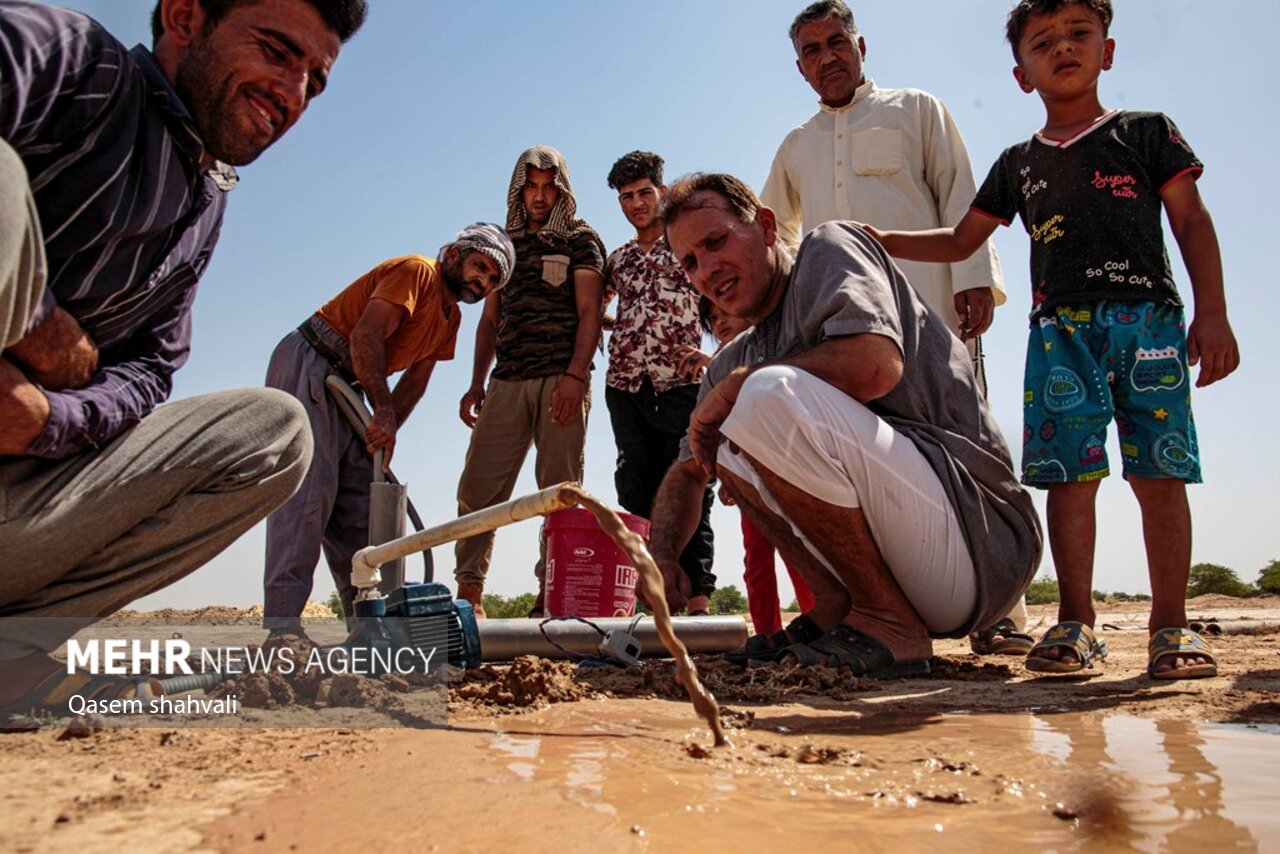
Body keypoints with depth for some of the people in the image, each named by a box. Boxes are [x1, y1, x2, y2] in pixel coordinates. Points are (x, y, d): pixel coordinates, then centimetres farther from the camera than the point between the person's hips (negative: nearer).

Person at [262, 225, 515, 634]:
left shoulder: (450, 317, 17)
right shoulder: (417, 271, -11)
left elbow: (415, 381, 11)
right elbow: (366, 336, -22)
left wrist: (384, 432, -2)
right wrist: (384, 412, -22)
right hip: (306, 367, -9)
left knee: (360, 504, 4)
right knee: (308, 491, -17)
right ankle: (282, 623, -18)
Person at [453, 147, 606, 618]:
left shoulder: (580, 240, 11)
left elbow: (589, 313, -1)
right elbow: (490, 319, 22)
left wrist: (575, 376, -15)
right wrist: (477, 383, 12)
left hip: (561, 378, -4)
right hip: (507, 381, 4)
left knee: (559, 491, -5)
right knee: (478, 487, -4)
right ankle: (469, 591, 1)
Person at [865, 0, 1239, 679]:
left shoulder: (1147, 132, 12)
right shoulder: (1019, 163, 18)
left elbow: (1192, 222, 7)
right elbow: (959, 241, 20)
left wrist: (1212, 314, -4)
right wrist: (879, 239, 9)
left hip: (1148, 317, -1)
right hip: (1059, 327, 1)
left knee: (1159, 474, -4)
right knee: (1069, 474, -5)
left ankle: (1170, 624, 4)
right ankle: (1076, 622, 1)